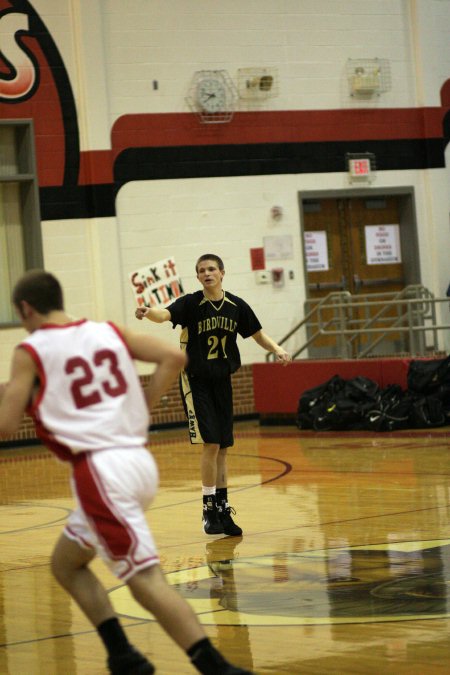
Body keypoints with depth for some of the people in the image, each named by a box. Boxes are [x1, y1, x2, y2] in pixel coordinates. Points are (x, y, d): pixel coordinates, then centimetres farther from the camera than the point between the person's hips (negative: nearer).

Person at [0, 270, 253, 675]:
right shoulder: (109, 332, 15)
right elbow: (174, 358, 5)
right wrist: (142, 408, 11)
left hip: (101, 471, -7)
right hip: (140, 461, 7)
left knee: (146, 580, -10)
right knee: (66, 563, 22)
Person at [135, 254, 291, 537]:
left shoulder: (236, 306, 1)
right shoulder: (190, 304, -12)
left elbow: (258, 334, 12)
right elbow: (165, 314, -30)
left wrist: (277, 349, -7)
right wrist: (148, 312, -52)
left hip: (223, 381, 4)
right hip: (196, 382, -4)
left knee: (222, 448, 8)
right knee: (211, 444, -12)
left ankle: (223, 510, 16)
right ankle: (209, 509, -2)